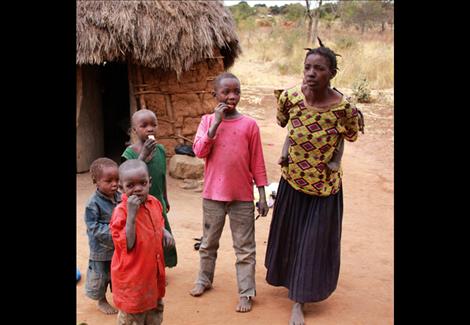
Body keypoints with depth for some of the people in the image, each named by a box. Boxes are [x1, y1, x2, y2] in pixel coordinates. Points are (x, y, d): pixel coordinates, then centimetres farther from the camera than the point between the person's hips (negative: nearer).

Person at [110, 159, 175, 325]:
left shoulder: (154, 203, -2)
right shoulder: (121, 212, -24)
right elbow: (128, 245, -29)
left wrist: (165, 232, -4)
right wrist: (131, 214, -36)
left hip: (154, 272, 7)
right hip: (132, 277, -7)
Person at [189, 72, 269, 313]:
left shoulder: (249, 124, -3)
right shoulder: (207, 120, 1)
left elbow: (257, 163, -1)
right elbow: (199, 151, -14)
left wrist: (262, 196, -2)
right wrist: (217, 122, -17)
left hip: (242, 196, -1)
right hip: (212, 194, 2)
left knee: (245, 248, 6)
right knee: (208, 243, 18)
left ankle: (246, 293, 16)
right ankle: (204, 280, 38)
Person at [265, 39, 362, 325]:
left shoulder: (344, 108, -24)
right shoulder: (290, 96, -17)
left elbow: (352, 136, -2)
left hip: (325, 185, -3)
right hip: (292, 180, 3)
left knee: (314, 242, 7)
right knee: (288, 235, 20)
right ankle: (290, 279, 49)